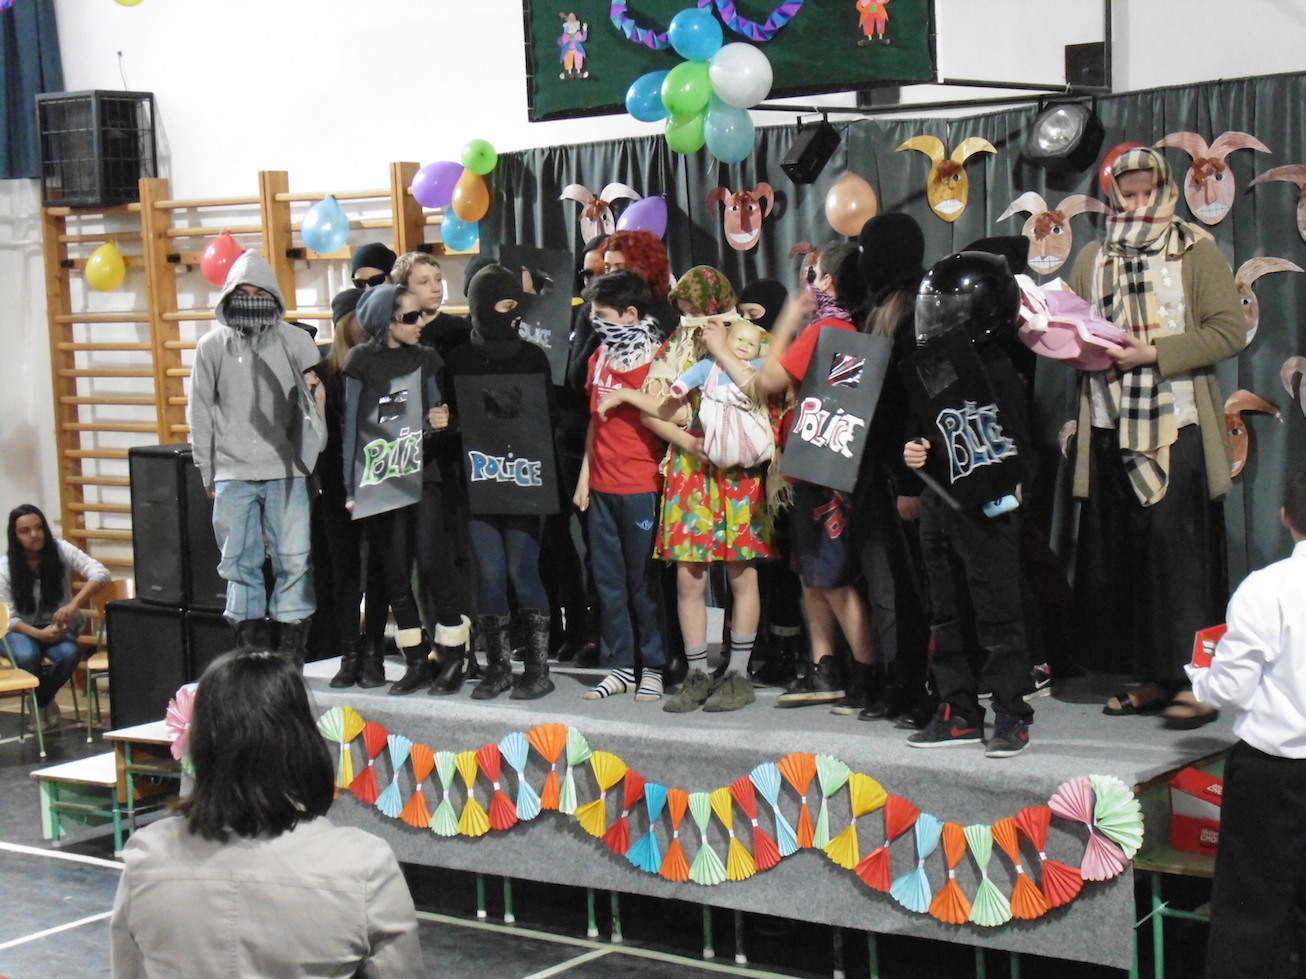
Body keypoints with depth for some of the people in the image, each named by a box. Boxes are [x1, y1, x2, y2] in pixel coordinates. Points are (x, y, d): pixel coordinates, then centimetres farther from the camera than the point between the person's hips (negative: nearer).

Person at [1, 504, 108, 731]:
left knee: (69, 654, -32)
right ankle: (45, 704, -4)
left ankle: (41, 702, -3)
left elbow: (100, 574, -20)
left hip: (57, 626, 1)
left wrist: (73, 605, -35)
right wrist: (39, 634, -27)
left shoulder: (60, 550, -10)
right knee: (26, 656, -35)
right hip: (22, 629, -1)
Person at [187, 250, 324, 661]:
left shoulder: (295, 341, 5)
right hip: (232, 473, 1)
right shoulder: (212, 346, 8)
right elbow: (200, 412, 12)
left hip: (286, 472, -1)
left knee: (294, 561, -4)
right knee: (239, 563, 3)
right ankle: (250, 651, 11)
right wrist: (208, 472, 8)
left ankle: (292, 653, 4)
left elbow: (314, 402, 5)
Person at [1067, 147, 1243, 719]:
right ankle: (1153, 676, 12)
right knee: (1119, 554, 4)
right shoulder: (1093, 260, 15)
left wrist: (1154, 354, -16)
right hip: (1110, 429, 4)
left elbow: (1229, 331, -6)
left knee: (1178, 548, -9)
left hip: (1178, 427, -4)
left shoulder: (1195, 253, 3)